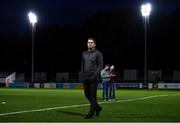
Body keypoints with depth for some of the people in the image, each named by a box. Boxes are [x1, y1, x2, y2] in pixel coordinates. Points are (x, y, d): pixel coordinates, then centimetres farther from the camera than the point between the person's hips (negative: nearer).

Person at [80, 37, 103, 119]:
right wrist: (82, 75, 10)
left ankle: (91, 113, -3)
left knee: (93, 95, -6)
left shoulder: (97, 53, -1)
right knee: (87, 94, 8)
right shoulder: (84, 54, 16)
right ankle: (97, 107, 26)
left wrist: (95, 75, -17)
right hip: (85, 77, 6)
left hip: (93, 78, -6)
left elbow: (100, 65, -6)